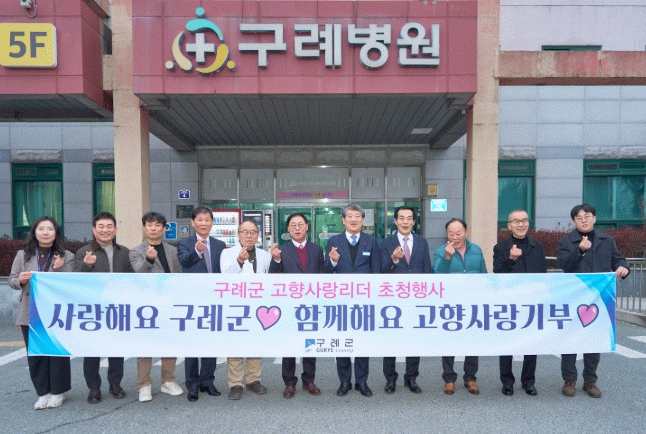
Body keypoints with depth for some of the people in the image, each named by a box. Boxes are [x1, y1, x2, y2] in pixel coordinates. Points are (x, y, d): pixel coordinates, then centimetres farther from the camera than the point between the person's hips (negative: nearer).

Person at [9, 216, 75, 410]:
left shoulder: (66, 256, 1)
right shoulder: (23, 255, 8)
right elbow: (12, 279, 12)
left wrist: (60, 269, -19)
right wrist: (20, 280, -11)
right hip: (30, 314, 2)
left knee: (58, 353, 4)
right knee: (35, 355, 8)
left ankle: (58, 392, 21)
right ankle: (43, 392, 23)